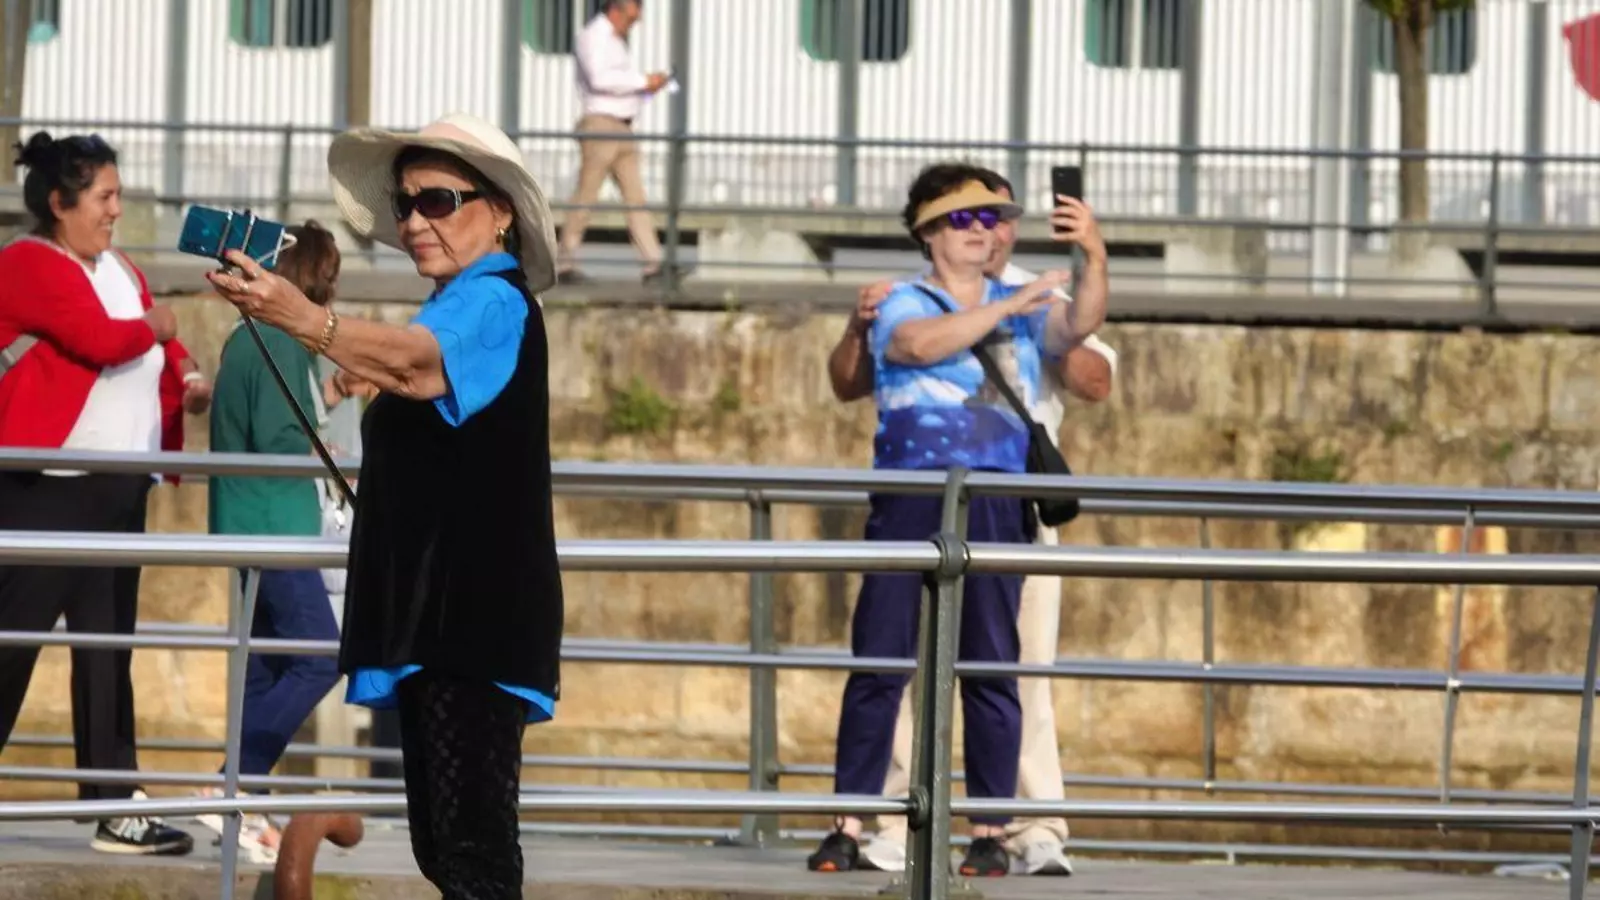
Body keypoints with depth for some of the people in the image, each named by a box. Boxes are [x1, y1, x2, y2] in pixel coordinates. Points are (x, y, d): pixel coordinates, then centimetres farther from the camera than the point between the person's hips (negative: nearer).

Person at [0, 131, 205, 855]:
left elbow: (159, 349, 18)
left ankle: (115, 809, 10)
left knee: (107, 649, 9)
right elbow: (100, 339, -20)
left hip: (118, 489, 9)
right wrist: (152, 329, 0)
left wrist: (187, 382, -4)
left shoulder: (121, 272, 17)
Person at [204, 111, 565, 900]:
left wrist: (305, 320, -50)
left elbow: (416, 363, -35)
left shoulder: (493, 302, -12)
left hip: (474, 624, -11)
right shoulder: (458, 310, 22)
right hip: (436, 621, 11)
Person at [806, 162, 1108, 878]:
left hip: (994, 504, 2)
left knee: (991, 669, 0)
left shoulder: (1024, 309, 16)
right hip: (908, 496, -2)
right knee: (879, 661, -4)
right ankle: (849, 829, -3)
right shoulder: (900, 304, 8)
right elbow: (922, 342, -14)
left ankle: (990, 833, 3)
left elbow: (1080, 326, -3)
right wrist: (1009, 306, -17)